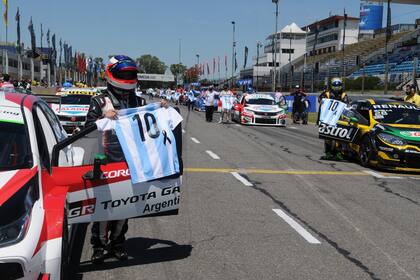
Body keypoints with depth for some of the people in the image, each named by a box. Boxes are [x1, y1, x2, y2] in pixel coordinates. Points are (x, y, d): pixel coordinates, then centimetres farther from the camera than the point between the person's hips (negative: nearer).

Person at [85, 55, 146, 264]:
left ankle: (117, 242, 22)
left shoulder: (139, 102, 12)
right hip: (105, 162, -3)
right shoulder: (100, 102, 1)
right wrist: (104, 118, -19)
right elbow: (88, 128, -3)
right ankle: (99, 244, 11)